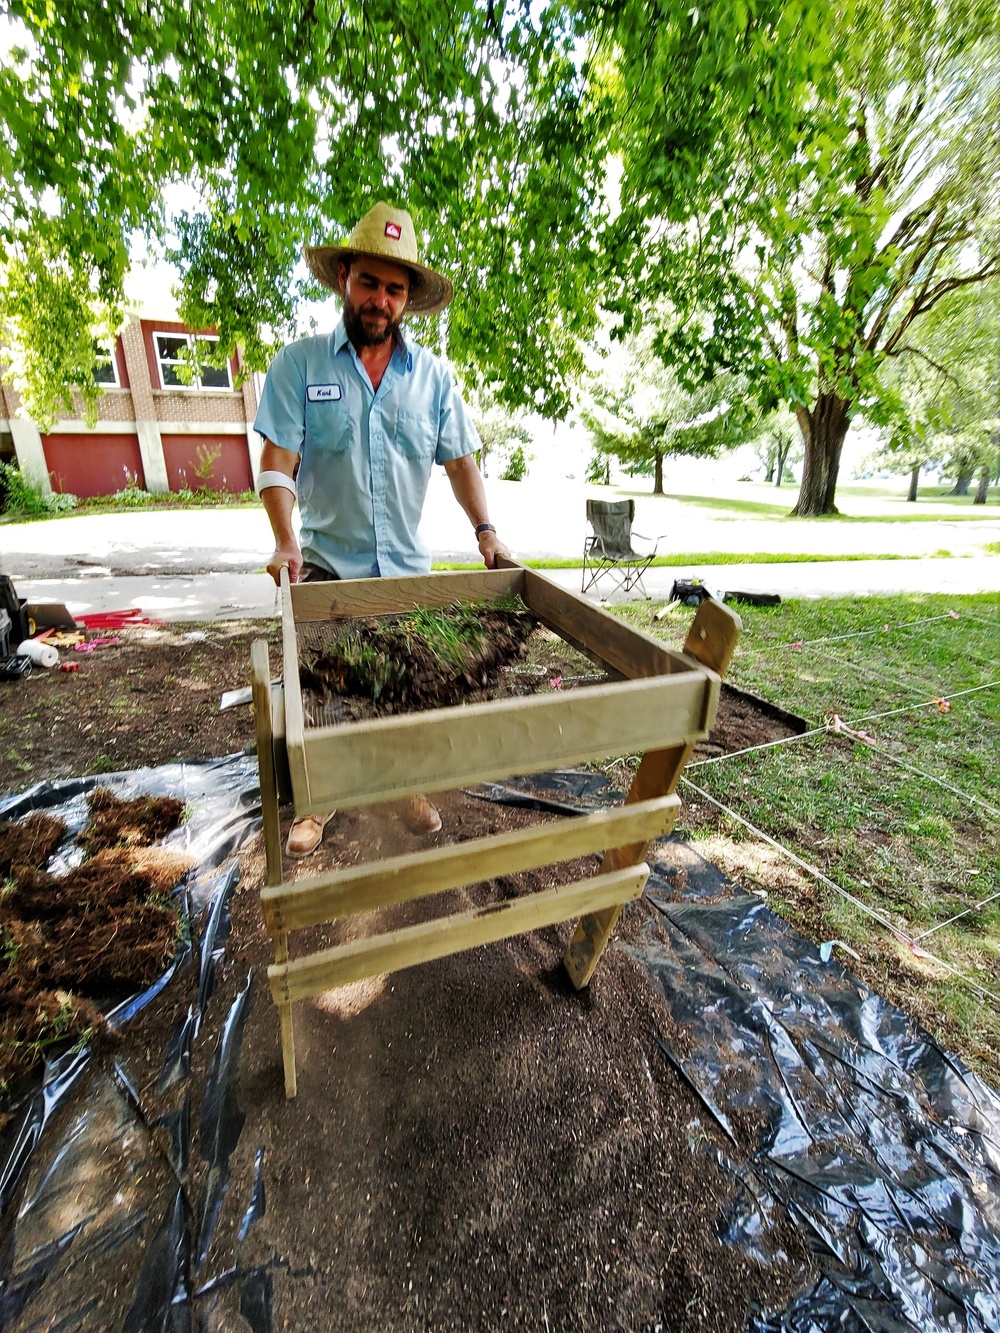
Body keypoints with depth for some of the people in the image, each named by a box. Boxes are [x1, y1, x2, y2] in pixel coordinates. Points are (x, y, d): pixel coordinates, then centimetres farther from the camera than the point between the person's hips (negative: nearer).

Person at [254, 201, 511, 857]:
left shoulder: (433, 375, 4)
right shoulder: (299, 364, -3)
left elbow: (460, 459, 3)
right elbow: (278, 462, -9)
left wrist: (485, 529, -11)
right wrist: (286, 541, -24)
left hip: (407, 564, 2)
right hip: (326, 563, -1)